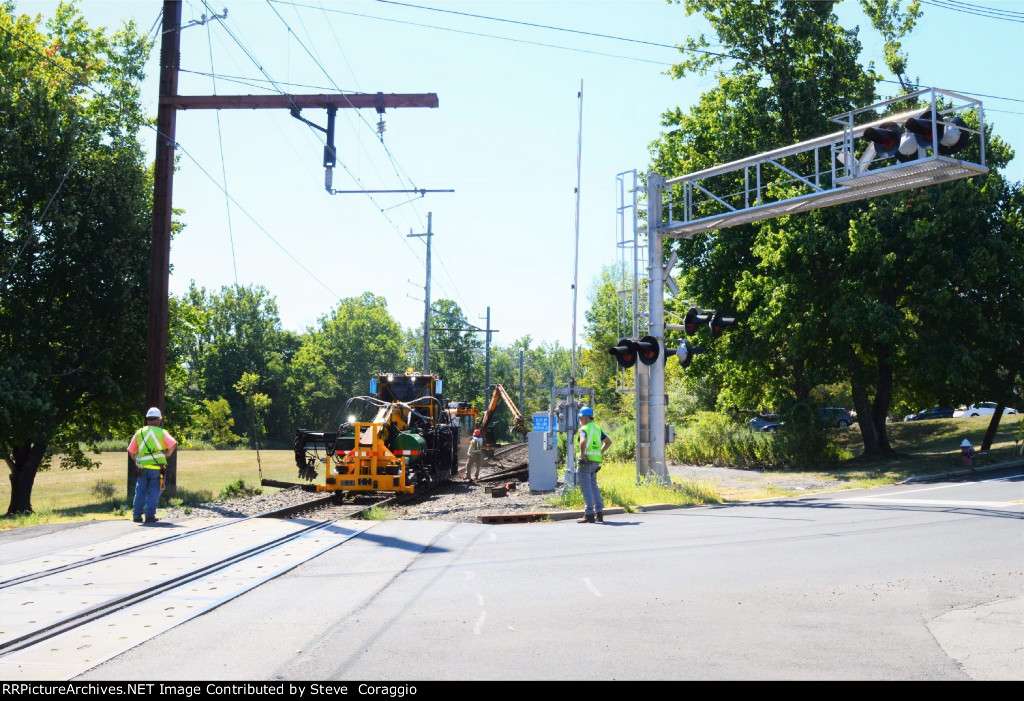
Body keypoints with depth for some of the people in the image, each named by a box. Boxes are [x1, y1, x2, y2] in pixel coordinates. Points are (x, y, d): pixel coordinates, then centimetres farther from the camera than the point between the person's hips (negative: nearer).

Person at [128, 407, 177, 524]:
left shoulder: (139, 432, 9)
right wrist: (167, 455, 0)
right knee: (154, 492, 2)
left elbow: (131, 451, 8)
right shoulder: (161, 432, 0)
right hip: (157, 468, -3)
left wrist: (137, 461, 18)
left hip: (142, 467, 3)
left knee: (140, 491, 10)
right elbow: (173, 444, -14)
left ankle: (137, 515, 10)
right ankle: (150, 515, -3)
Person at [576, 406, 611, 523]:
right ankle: (599, 513, 14)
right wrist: (600, 453, 15)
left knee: (586, 488, -4)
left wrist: (582, 455, -18)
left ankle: (589, 515, -6)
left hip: (585, 461, -8)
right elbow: (608, 441, 18)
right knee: (594, 487, 16)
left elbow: (583, 442, -29)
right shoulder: (597, 428, 15)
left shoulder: (584, 429, -10)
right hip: (596, 461, 8)